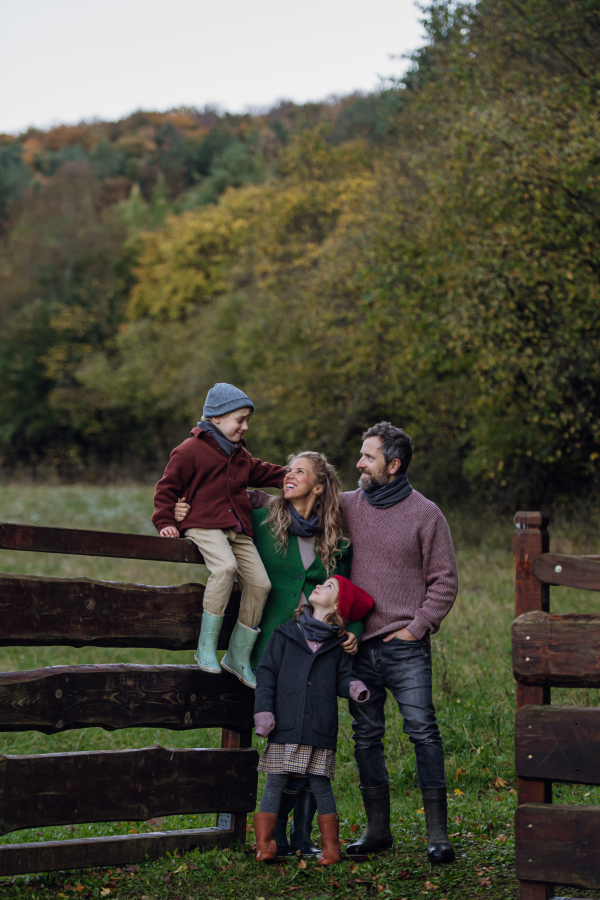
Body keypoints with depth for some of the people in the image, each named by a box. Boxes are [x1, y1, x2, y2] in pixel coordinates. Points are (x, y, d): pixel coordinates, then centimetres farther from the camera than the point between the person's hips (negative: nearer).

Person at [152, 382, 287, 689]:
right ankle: (206, 646, -27)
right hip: (204, 526, -8)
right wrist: (165, 521, -8)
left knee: (260, 582, -8)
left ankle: (239, 656, 6)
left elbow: (260, 472, 38)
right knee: (225, 566, -36)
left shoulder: (240, 454, 22)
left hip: (238, 531, 8)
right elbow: (167, 487, 1)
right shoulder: (190, 450, -1)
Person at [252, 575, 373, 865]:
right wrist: (263, 711, -5)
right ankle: (264, 845, 7)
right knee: (275, 784, 1)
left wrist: (354, 688, -14)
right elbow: (267, 673, 5)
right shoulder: (286, 634, 6)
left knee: (321, 786, 3)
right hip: (285, 727, 0)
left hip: (320, 730, 0)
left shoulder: (338, 644, 8)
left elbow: (343, 676, 9)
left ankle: (331, 848, 12)